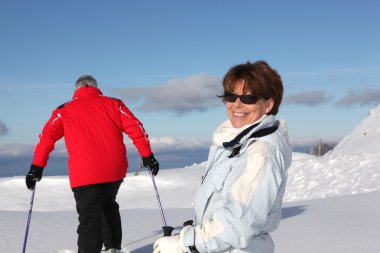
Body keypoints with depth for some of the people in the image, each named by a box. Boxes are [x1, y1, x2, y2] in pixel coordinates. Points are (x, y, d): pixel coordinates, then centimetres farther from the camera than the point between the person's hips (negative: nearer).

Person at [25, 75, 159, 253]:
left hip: (84, 174, -3)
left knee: (89, 218, -2)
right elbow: (136, 129, 6)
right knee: (108, 205, 27)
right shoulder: (113, 104, 13)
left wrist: (36, 168, 5)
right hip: (115, 170, 3)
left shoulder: (65, 111, 11)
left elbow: (47, 137, 3)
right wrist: (147, 157, 9)